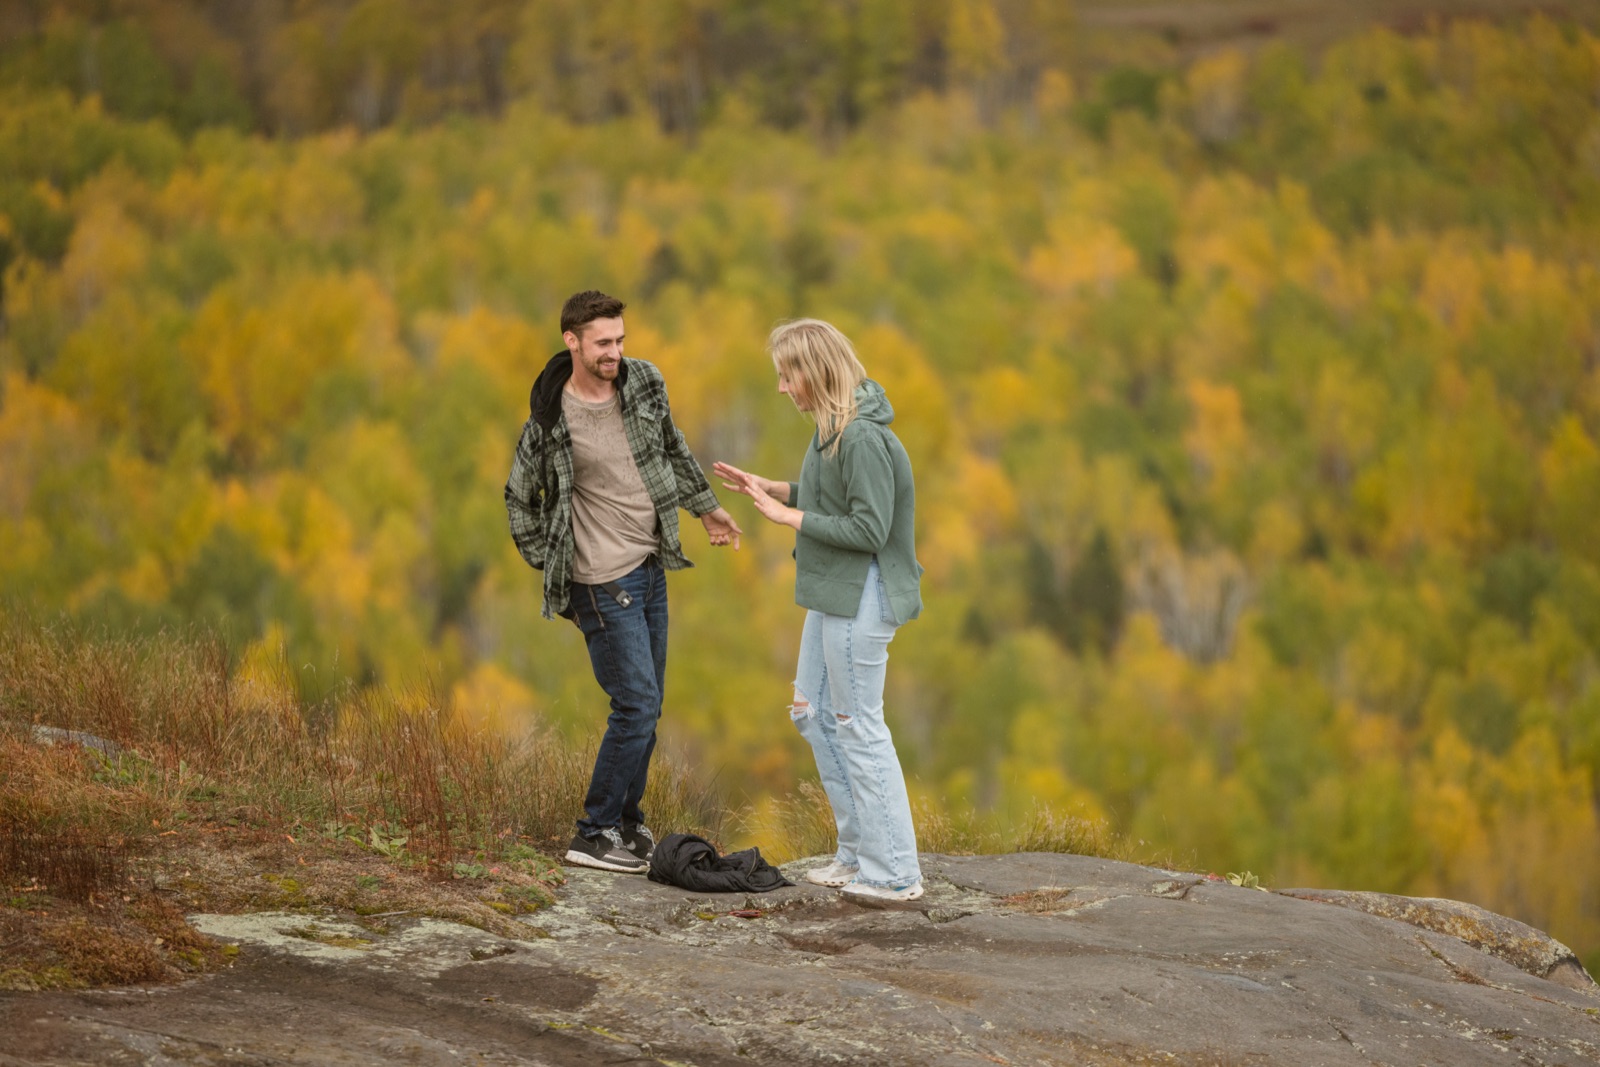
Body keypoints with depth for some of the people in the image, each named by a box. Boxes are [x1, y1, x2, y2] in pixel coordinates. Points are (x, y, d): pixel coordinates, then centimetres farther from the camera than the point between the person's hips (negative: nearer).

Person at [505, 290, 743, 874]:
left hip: (651, 567, 7)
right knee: (636, 705, -9)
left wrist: (706, 505, 26)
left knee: (646, 704, 12)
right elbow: (521, 499, 0)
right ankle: (593, 835, -1)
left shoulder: (644, 383, 0)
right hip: (604, 582, -7)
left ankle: (626, 821, 24)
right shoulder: (550, 422, -15)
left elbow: (671, 447, 20)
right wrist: (550, 569, -2)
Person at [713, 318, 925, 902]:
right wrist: (768, 487, 10)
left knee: (859, 727, -4)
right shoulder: (833, 427, 8)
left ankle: (894, 873, 3)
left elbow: (869, 529, -24)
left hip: (861, 597, -11)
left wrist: (790, 516, -18)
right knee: (814, 712, 17)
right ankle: (857, 853, 25)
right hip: (833, 593, 11)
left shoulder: (864, 439, -23)